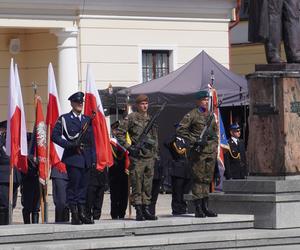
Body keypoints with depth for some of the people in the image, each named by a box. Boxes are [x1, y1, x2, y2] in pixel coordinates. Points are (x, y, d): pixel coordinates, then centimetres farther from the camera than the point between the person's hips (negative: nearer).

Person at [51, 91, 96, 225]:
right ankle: (74, 215, -3)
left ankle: (82, 213, 11)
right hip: (73, 158, -5)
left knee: (83, 186, 6)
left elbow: (92, 140, 15)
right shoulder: (64, 119, 3)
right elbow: (55, 136, -4)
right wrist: (69, 145, -14)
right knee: (73, 185, -6)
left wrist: (93, 158, 8)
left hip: (86, 159, 5)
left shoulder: (87, 119, 17)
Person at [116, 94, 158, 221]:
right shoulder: (131, 118, -3)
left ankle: (146, 209, 13)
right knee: (137, 185, -4)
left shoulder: (151, 119, 15)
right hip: (137, 156, -6)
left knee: (148, 185, 7)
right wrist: (128, 147, -11)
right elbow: (119, 133, -5)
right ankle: (139, 211, -3)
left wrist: (155, 153, 16)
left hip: (150, 157, 6)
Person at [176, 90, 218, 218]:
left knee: (207, 179, 8)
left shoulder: (211, 115, 16)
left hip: (211, 151, 6)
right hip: (198, 151, -6)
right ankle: (198, 208, -4)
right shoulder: (192, 115, -4)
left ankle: (205, 207, 13)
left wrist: (215, 147, 15)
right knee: (198, 179, -5)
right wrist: (194, 141, -14)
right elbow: (180, 130, -9)